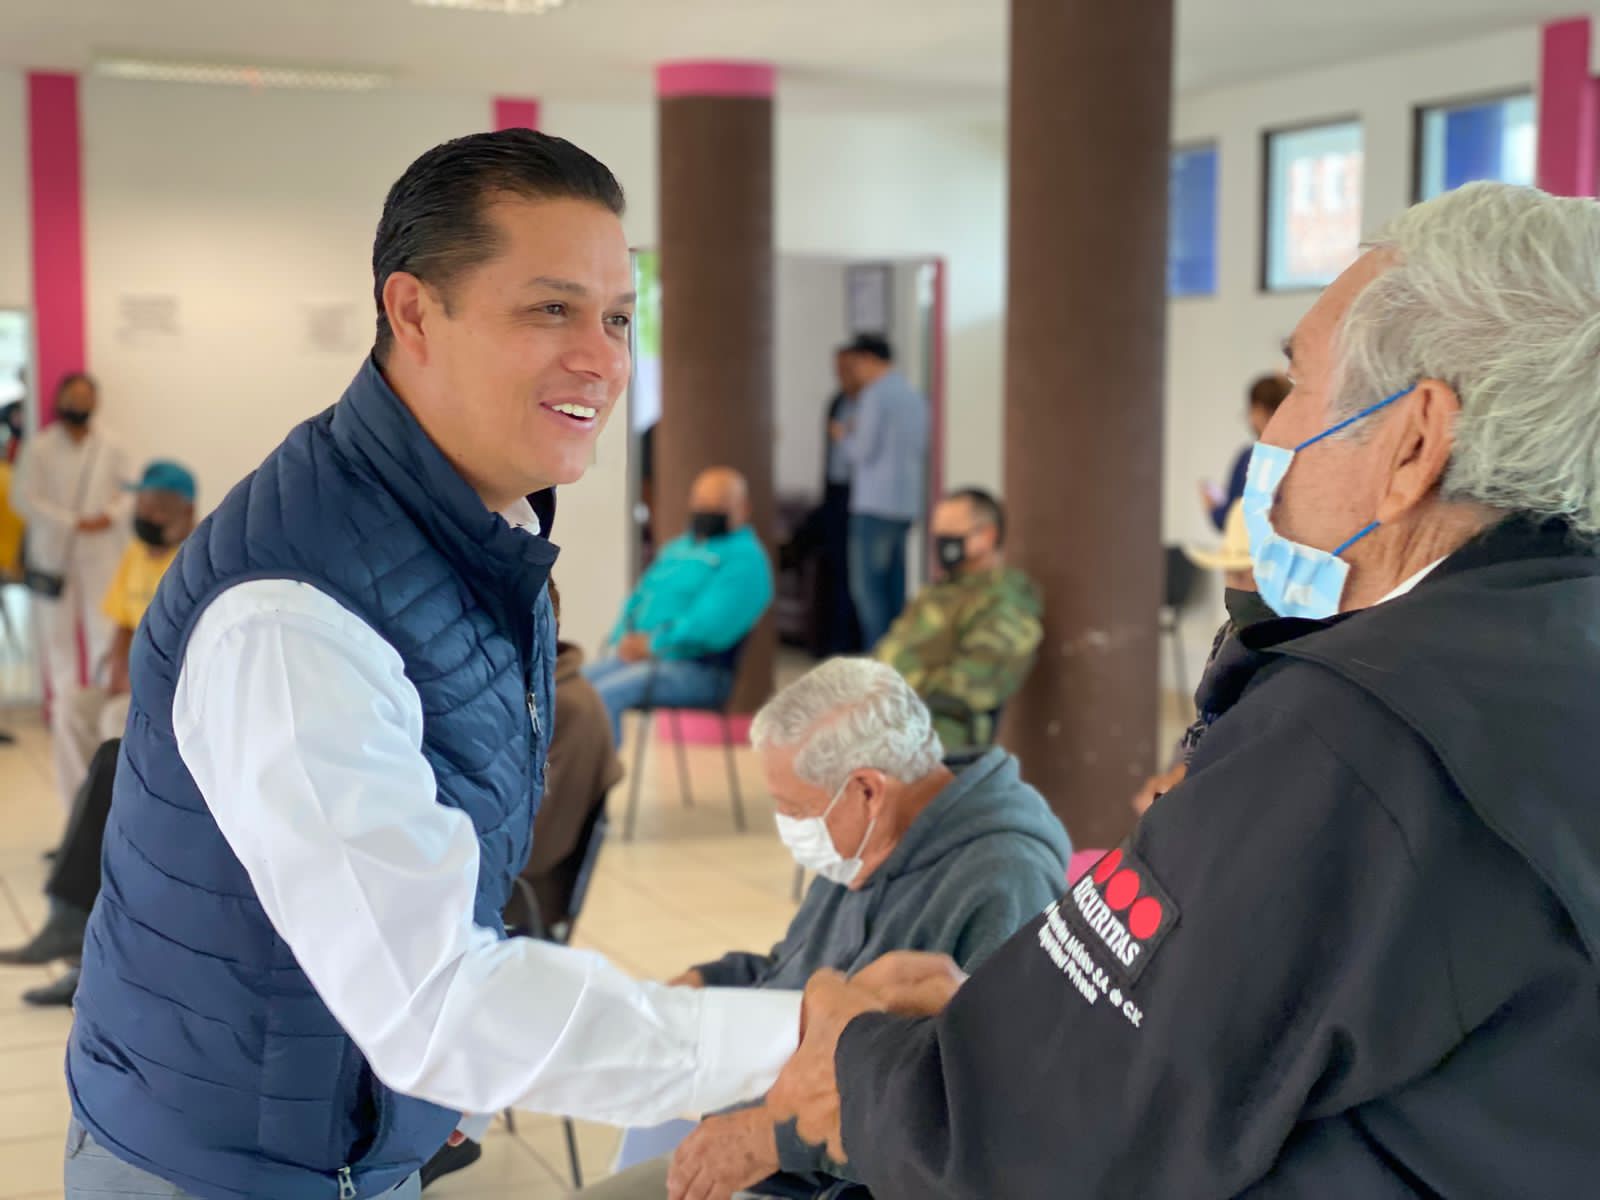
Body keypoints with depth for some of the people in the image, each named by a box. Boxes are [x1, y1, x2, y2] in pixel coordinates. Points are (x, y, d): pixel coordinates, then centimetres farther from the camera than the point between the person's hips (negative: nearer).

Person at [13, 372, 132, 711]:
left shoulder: (110, 447, 1)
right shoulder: (39, 447, -3)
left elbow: (128, 492, 7)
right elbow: (26, 499, -7)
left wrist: (112, 515, -13)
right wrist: (74, 522, -13)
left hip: (102, 552, 1)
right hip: (53, 552, -1)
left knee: (104, 626, -1)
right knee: (57, 629, 7)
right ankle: (64, 699, 18)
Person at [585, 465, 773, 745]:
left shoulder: (745, 558, -6)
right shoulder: (678, 547, 22)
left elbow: (711, 626, -18)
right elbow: (639, 597, 21)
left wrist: (651, 644, -13)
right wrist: (624, 639, 0)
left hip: (695, 671, -8)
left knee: (604, 694, -28)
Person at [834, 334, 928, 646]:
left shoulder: (874, 396, -11)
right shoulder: (915, 396, 13)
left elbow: (863, 452, -14)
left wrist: (844, 436, 7)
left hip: (875, 503, -8)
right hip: (908, 501, 8)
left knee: (867, 587, -4)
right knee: (894, 586, 12)